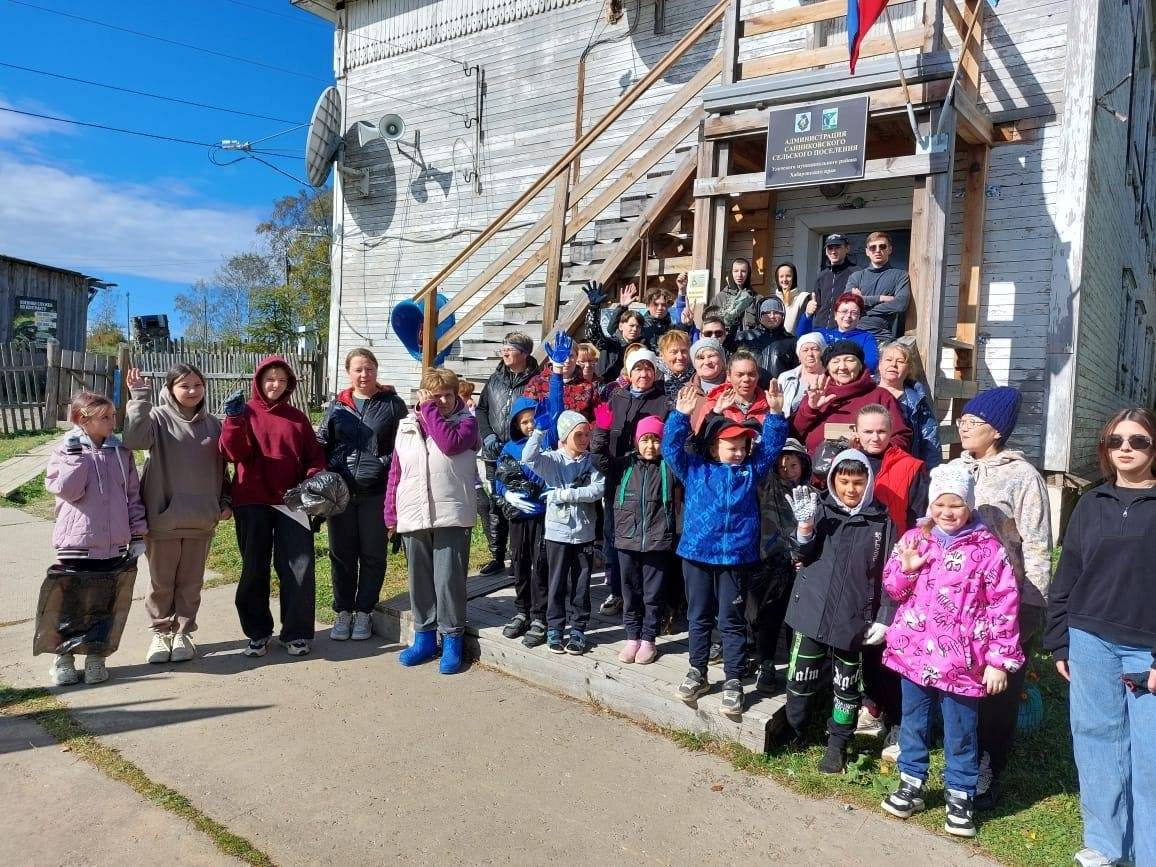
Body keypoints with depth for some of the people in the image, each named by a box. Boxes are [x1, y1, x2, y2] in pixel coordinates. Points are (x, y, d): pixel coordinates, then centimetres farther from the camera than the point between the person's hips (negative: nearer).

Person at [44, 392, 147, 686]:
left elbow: (133, 494, 8)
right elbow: (67, 490, -17)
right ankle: (63, 658, 22)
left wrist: (138, 533, 6)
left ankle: (96, 656, 24)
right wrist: (76, 455, -20)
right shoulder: (65, 451, -3)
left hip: (114, 545, 3)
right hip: (76, 543, -3)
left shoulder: (121, 452, 6)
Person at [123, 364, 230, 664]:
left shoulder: (212, 424, 7)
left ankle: (182, 632, 25)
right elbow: (133, 438, -27)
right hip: (163, 517, -3)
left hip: (201, 519, 3)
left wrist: (226, 502, 9)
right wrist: (140, 397, -29)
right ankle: (161, 632, 26)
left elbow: (221, 468, 14)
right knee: (161, 581, 10)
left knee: (191, 581, 11)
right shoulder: (158, 418, -5)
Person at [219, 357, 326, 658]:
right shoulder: (246, 412, 4)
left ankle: (296, 633, 11)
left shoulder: (297, 418, 10)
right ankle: (257, 632, 21)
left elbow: (314, 457, 11)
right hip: (251, 502, -1)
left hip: (291, 503, 1)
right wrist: (234, 419, -21)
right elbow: (234, 453, -9)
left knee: (299, 569, -1)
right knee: (254, 569, 8)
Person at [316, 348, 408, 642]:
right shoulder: (337, 406, 10)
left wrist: (385, 465, -10)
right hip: (339, 492, 2)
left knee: (372, 554, 7)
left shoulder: (393, 404, 2)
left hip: (376, 493, -2)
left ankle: (364, 611, 21)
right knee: (342, 554, 10)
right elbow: (321, 444, 12)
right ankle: (343, 611, 23)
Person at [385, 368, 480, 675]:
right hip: (412, 518, 4)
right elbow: (395, 473, 12)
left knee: (449, 579, -1)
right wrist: (391, 514, 9)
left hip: (451, 517, -4)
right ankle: (424, 636, 26)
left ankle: (452, 639, 12)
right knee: (419, 579, 12)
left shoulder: (466, 421, 1)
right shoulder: (407, 426, 10)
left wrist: (430, 411, -11)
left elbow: (450, 444, -21)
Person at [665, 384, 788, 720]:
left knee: (731, 621, 6)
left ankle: (733, 682, 14)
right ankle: (697, 672, 28)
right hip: (696, 553, 1)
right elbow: (672, 448, -2)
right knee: (699, 617, 14)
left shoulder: (751, 470, 8)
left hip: (735, 556, 0)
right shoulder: (694, 468, 4)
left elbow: (771, 445, 6)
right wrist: (681, 416, -12)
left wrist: (775, 414, -6)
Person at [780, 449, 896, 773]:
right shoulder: (821, 509, 1)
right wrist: (805, 524, -20)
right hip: (812, 609, 1)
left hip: (853, 616, -1)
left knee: (846, 683, 11)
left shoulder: (881, 521, -2)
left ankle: (838, 742, 28)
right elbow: (804, 555, -2)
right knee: (801, 674, 9)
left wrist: (884, 619, -3)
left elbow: (888, 574, 0)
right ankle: (792, 731, 30)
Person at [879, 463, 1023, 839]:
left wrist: (1000, 660, -9)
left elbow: (1004, 605, -8)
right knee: (913, 722, 17)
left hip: (960, 658, -3)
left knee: (960, 731, 11)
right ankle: (911, 784, 33)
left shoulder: (987, 547, -8)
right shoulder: (914, 539, 2)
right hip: (914, 651, 3)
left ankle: (960, 795, 28)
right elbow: (892, 589, 9)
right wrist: (906, 569, -13)